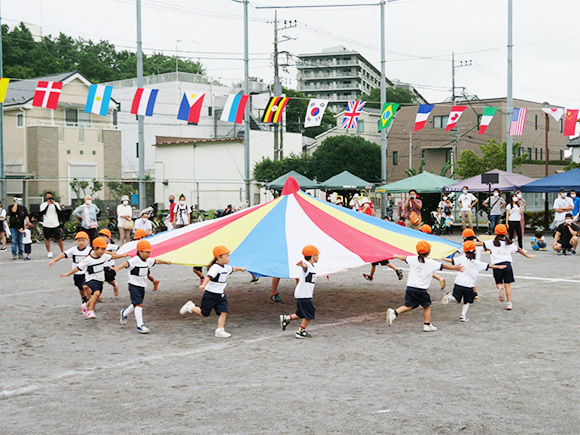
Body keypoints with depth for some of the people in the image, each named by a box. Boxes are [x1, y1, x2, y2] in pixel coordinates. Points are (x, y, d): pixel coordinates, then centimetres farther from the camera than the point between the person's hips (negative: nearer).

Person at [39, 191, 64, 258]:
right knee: (47, 239, 7)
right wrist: (47, 204, -16)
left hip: (55, 225, 0)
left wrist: (54, 204, -13)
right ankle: (49, 252, 18)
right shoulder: (43, 204, 4)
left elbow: (60, 212, -4)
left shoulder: (56, 204, 8)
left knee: (59, 239, -2)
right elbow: (42, 212, -12)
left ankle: (62, 252, 6)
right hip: (46, 225, 0)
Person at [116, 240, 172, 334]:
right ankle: (140, 325, -11)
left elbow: (156, 261, 26)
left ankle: (124, 313, 46)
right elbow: (126, 263, -37)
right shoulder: (135, 260, -19)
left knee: (136, 304, 19)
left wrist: (165, 262, 43)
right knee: (138, 304, -14)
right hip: (134, 286, -8)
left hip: (142, 286, 8)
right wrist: (117, 268, -56)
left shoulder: (148, 260, 6)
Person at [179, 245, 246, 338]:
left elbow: (232, 269, 33)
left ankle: (220, 330, -1)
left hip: (220, 295, 7)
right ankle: (190, 306, 27)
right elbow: (209, 276, -36)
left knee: (223, 312, -6)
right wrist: (203, 285, -52)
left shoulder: (226, 268, 8)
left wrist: (240, 269, 46)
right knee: (203, 313, 2)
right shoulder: (215, 267, -20)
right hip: (210, 295, -7)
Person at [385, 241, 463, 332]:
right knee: (427, 306, 15)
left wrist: (397, 256, 43)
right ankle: (427, 325, 18)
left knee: (409, 306, 9)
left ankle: (394, 313, -12)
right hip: (421, 289, -4)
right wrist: (456, 268, 14)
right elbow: (444, 266, 2)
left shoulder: (413, 259, 4)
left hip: (410, 288, 4)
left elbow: (404, 258, 22)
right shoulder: (432, 263, -6)